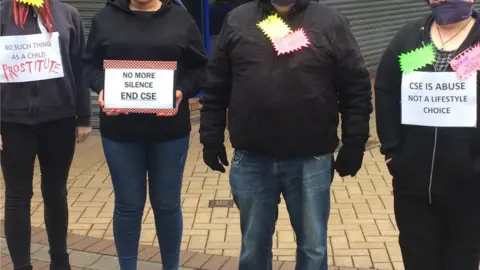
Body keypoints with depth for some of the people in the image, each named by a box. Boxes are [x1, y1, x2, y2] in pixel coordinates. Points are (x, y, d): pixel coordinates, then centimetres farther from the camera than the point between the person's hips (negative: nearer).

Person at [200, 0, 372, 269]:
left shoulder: (330, 22, -1)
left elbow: (357, 87, 0)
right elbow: (216, 87, 8)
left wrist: (354, 145, -2)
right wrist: (212, 140, 6)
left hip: (311, 161, -1)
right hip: (251, 160, 2)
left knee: (313, 247, 12)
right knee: (253, 247, 16)